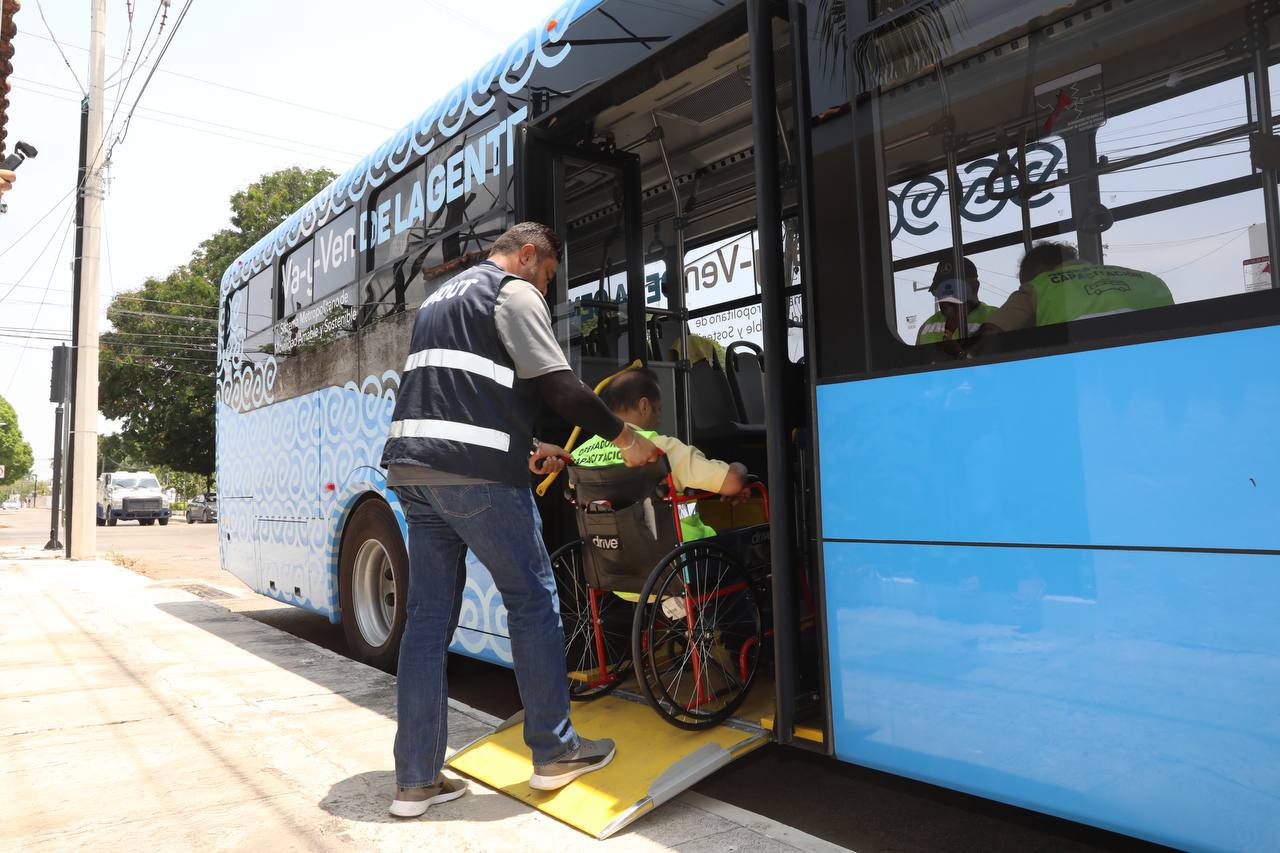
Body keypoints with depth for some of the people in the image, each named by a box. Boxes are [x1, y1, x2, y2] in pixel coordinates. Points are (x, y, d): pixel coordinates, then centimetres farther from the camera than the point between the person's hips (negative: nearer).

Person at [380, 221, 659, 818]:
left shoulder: (442, 297, 28)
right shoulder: (516, 293, 0)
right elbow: (559, 386, -9)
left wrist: (526, 447, 28)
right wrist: (624, 438, 3)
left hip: (412, 468, 9)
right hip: (476, 474, -8)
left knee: (428, 616, 9)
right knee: (533, 600, 5)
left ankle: (416, 780, 14)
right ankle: (554, 752, 15)